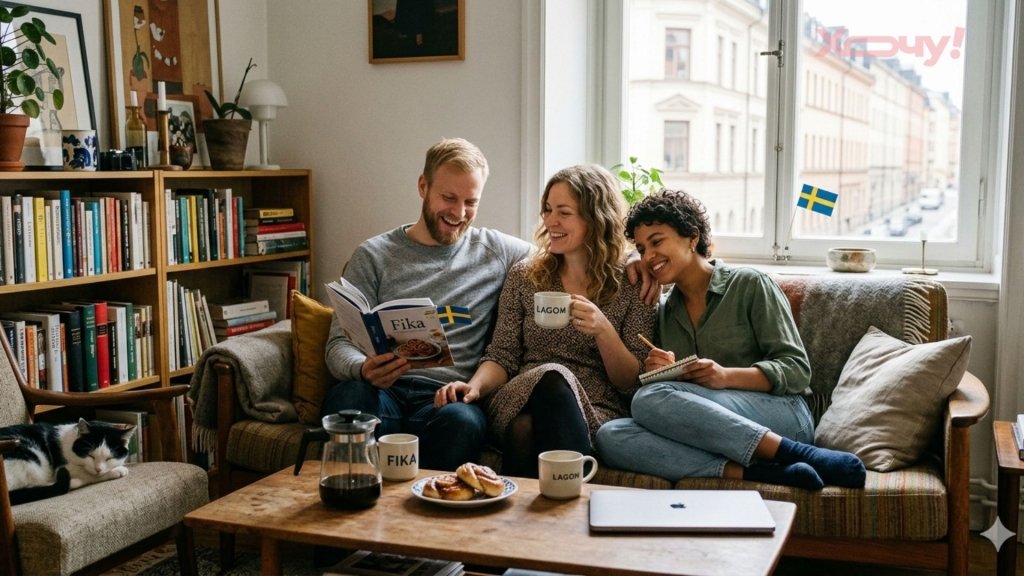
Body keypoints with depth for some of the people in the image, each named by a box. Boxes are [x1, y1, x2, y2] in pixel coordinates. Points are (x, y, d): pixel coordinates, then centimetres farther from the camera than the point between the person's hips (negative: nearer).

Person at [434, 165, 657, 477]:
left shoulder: (632, 287, 7)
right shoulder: (523, 276, 14)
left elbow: (632, 383, 3)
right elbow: (502, 357, 9)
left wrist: (603, 330, -14)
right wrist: (475, 385, -13)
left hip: (598, 413, -2)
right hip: (519, 404, 2)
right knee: (552, 377, -35)